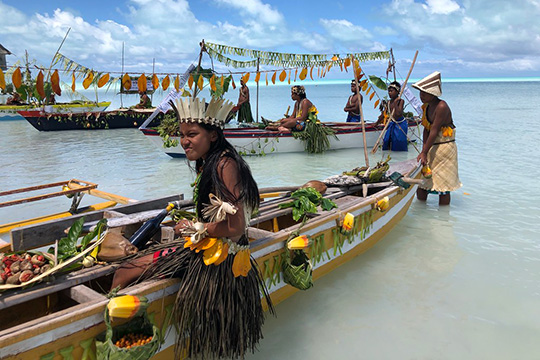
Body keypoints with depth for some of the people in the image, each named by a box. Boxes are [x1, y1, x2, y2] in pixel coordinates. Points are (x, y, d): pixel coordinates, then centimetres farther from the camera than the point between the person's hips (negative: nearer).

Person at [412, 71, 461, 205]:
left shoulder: (442, 106, -19)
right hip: (431, 147, 8)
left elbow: (434, 131, -23)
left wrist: (424, 152, -23)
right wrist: (423, 150, -6)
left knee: (443, 185, 0)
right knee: (422, 182, 13)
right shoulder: (425, 107, 6)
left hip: (445, 148, -8)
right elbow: (426, 130, 5)